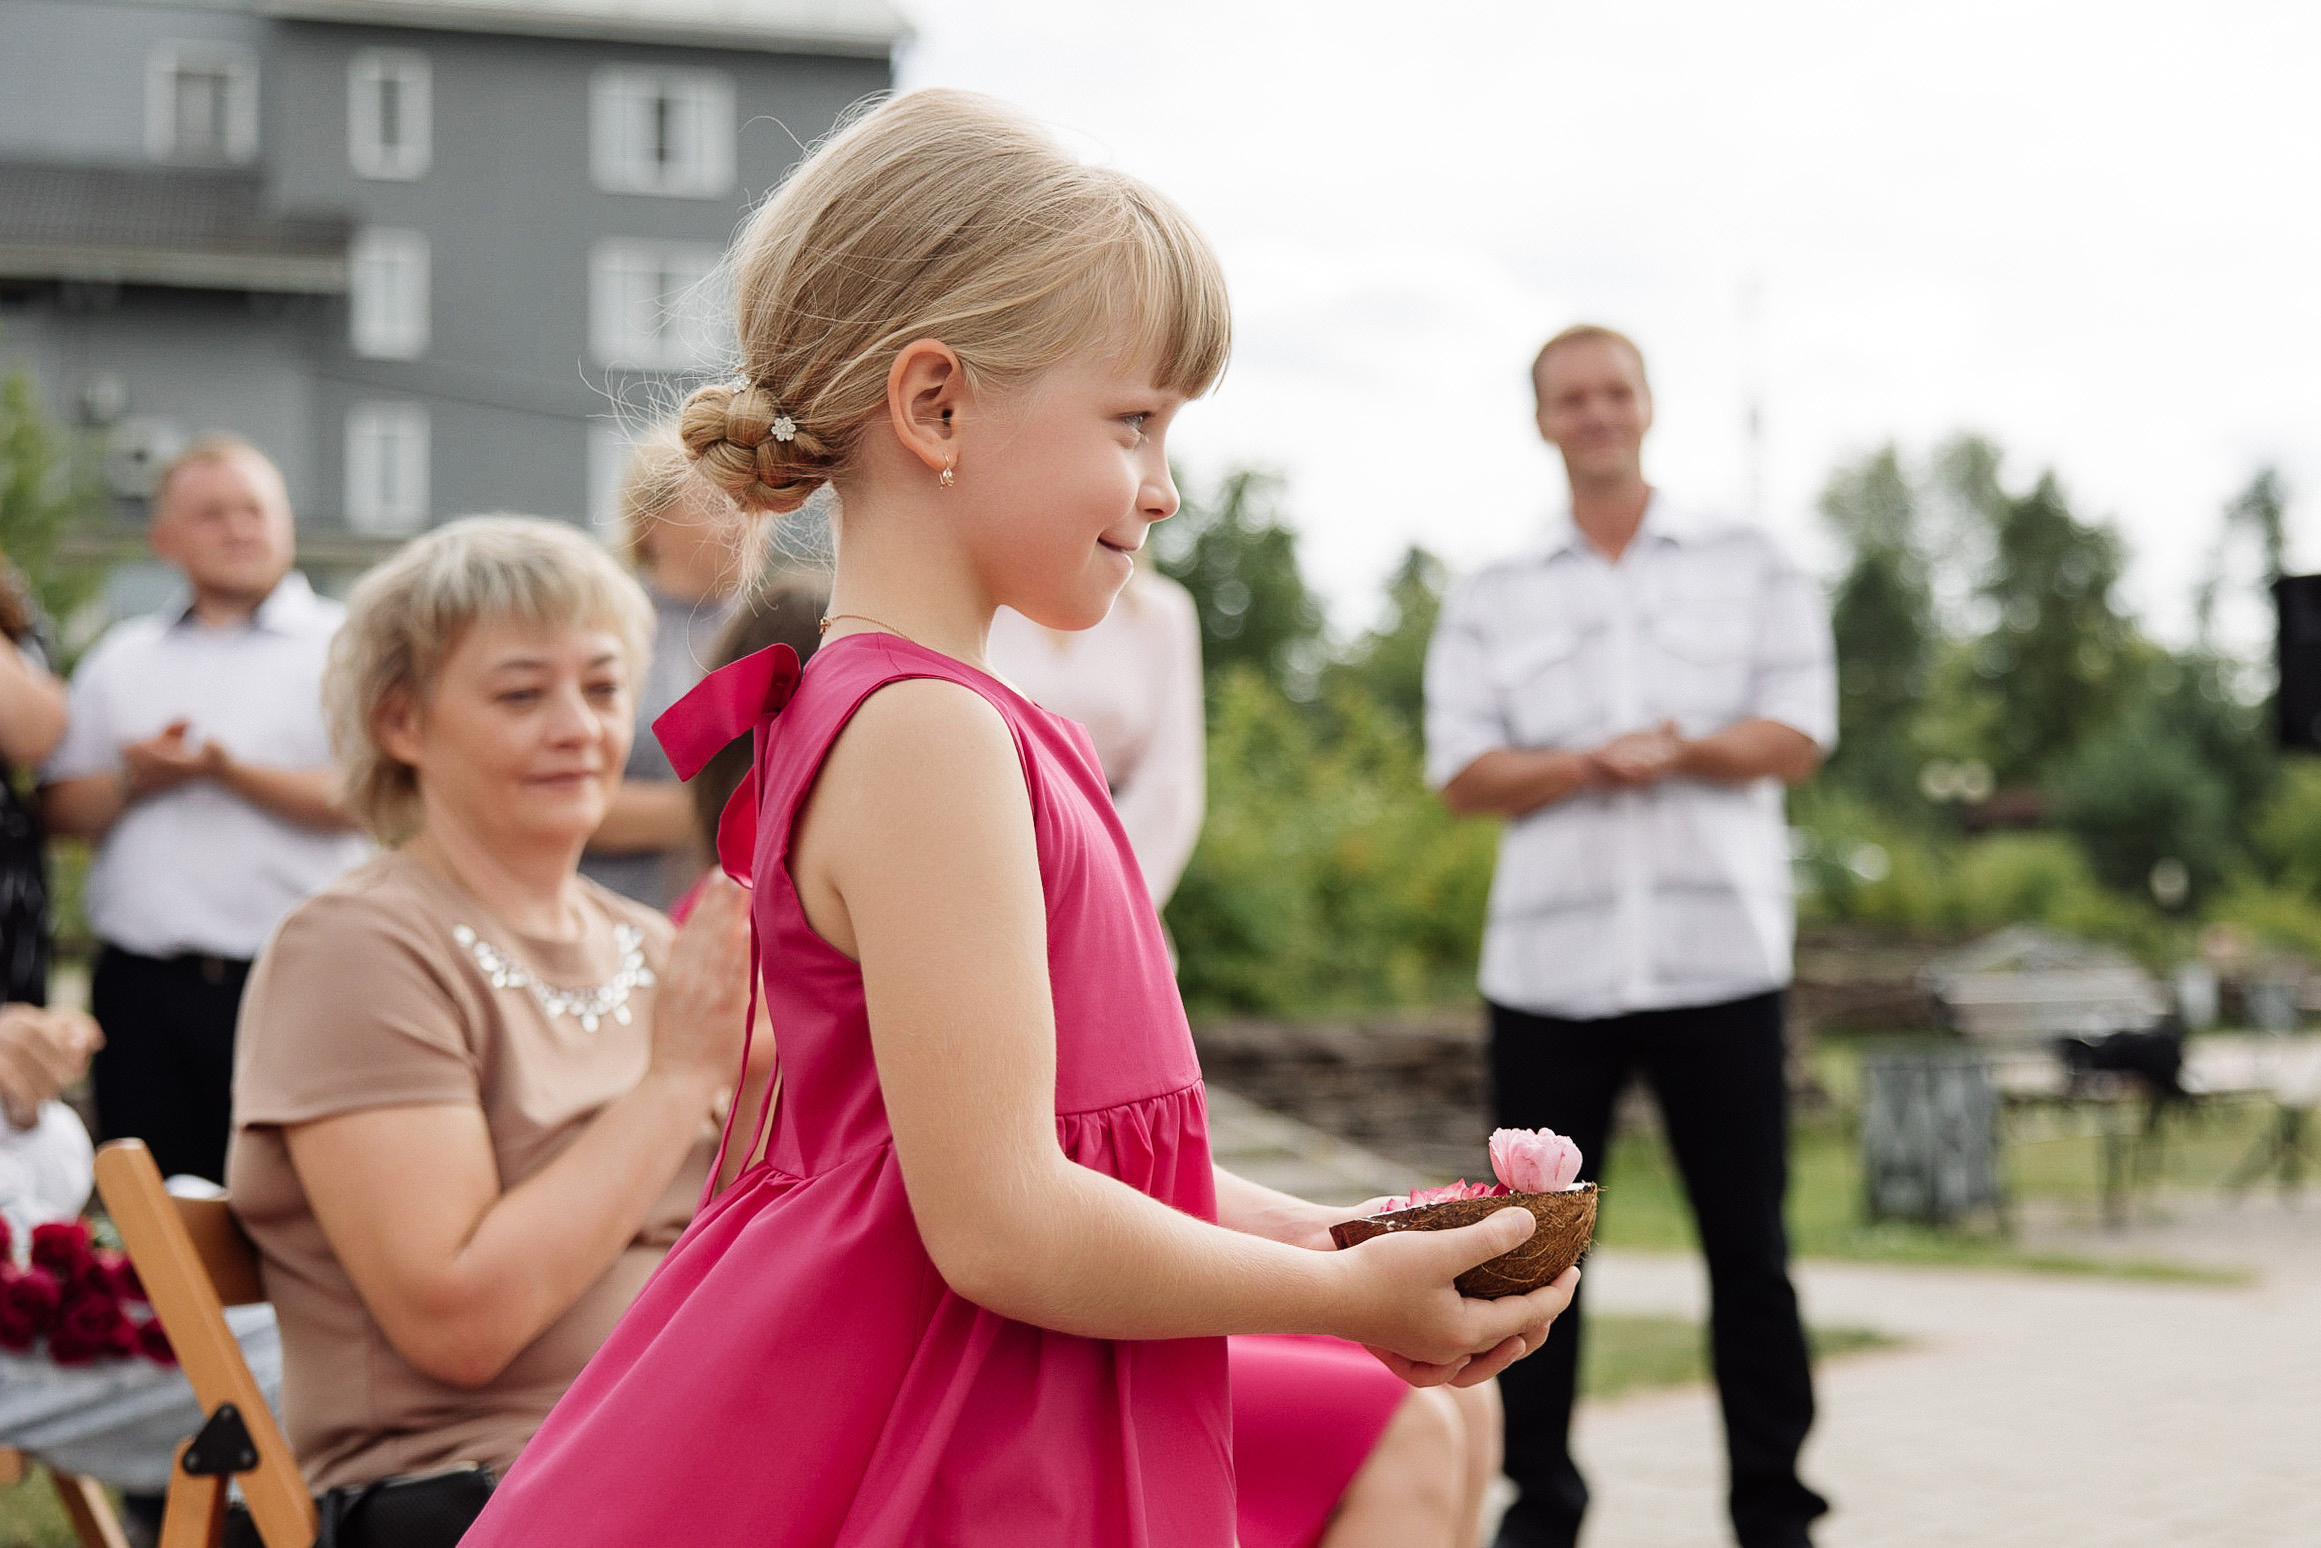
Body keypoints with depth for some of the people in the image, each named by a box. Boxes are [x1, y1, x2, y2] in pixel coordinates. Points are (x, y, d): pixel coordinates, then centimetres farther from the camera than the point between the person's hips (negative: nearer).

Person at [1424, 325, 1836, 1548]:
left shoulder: (1749, 570, 11)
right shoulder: (1490, 603, 13)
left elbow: (1796, 736, 1)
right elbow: (1462, 772, 1)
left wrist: (1682, 751, -16)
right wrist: (1590, 767, -15)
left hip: (1718, 954, -1)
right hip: (1547, 962, 1)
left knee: (1747, 1241, 1)